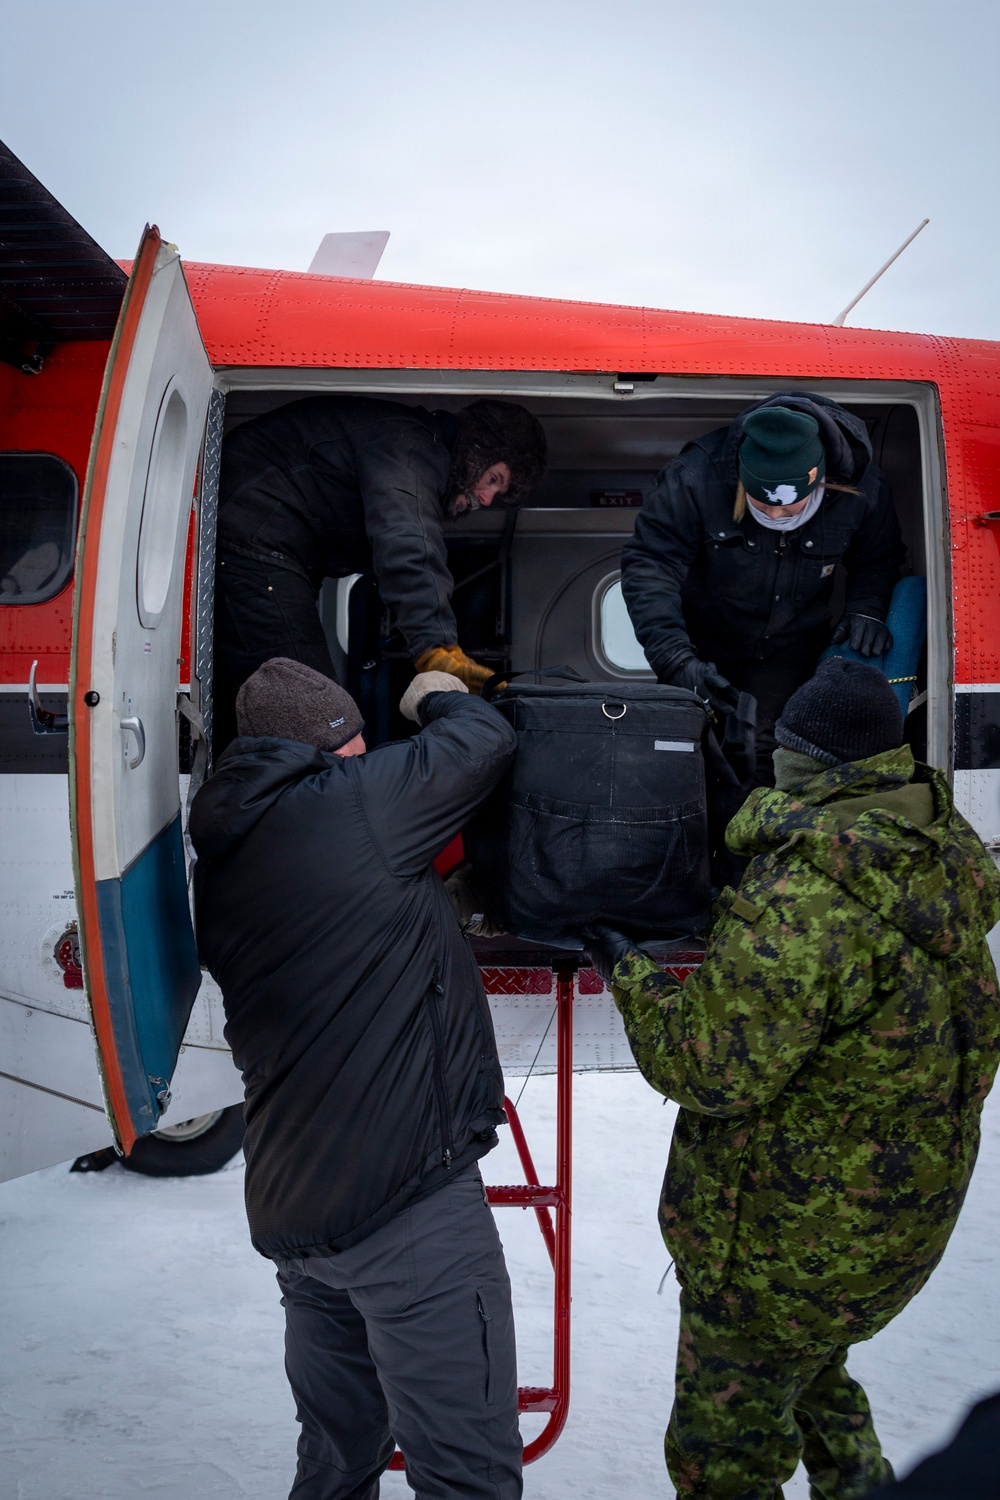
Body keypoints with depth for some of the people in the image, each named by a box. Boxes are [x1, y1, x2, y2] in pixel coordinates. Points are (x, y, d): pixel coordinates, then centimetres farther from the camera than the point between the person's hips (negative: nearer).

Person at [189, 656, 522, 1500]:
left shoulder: (217, 862, 12)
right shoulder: (352, 800, -11)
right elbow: (487, 740, 0)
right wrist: (439, 697, 21)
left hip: (288, 1212, 9)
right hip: (407, 1196, -8)